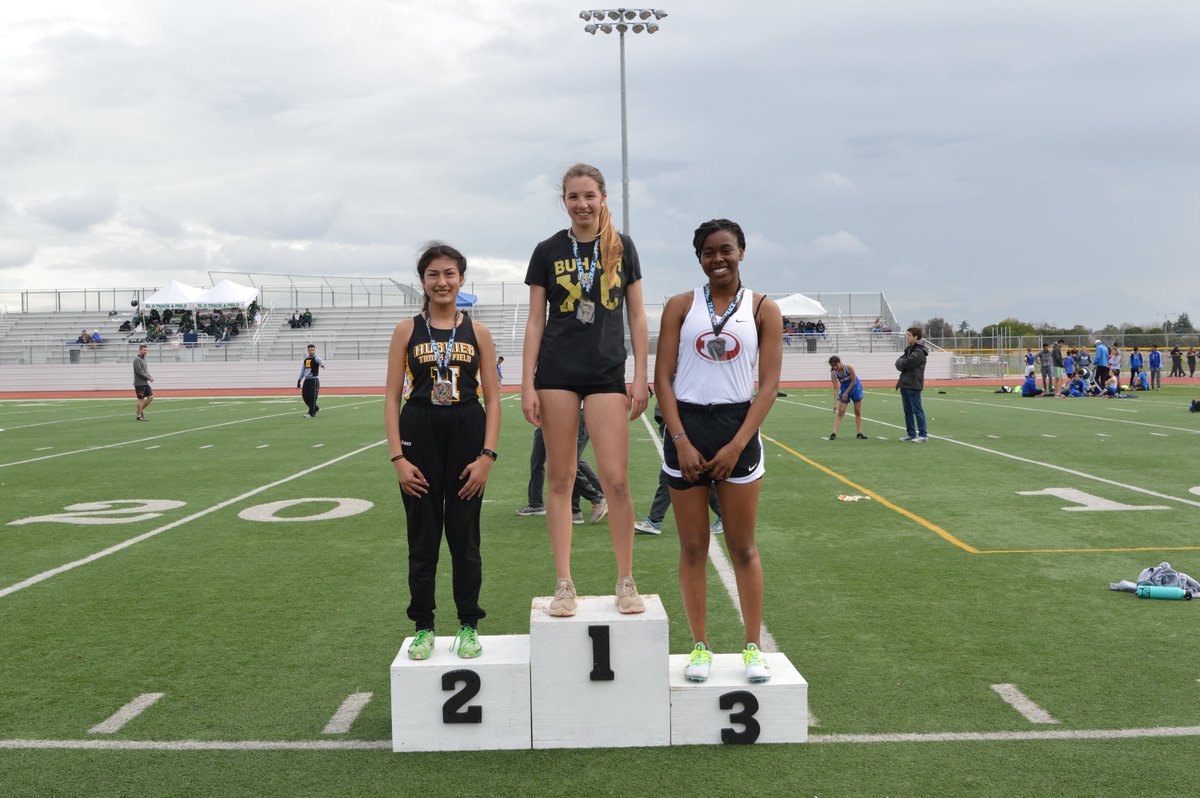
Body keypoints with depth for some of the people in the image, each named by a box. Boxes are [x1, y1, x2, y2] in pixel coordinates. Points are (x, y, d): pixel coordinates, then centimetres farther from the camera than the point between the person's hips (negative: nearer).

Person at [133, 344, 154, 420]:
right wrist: (149, 378, -14)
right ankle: (139, 416, 4)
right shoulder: (137, 359, -12)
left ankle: (141, 410, 18)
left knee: (151, 397, 5)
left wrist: (150, 377, 2)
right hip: (139, 383, -8)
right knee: (141, 399, -4)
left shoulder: (144, 359, 16)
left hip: (145, 383, 8)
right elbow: (139, 372, -19)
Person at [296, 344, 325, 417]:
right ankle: (315, 408, 25)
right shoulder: (306, 359, 14)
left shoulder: (316, 358, -6)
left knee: (312, 397, -8)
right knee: (305, 396, 7)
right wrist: (299, 380, 21)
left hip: (314, 380, -7)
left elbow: (320, 361, -31)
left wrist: (322, 364, -55)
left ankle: (312, 413, -1)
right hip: (306, 380, 7)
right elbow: (303, 370, 23)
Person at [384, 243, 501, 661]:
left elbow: (492, 399, 3)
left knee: (464, 535, 6)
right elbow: (392, 397, 2)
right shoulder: (407, 330, 4)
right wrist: (398, 457, -7)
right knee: (422, 536, 7)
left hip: (467, 437, 0)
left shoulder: (477, 332, 4)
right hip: (419, 437, 0)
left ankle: (469, 625, 19)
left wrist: (487, 455, -6)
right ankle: (423, 627, 20)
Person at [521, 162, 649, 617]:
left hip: (607, 375, 0)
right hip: (556, 374, 0)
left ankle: (626, 582, 8)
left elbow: (636, 316, 9)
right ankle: (563, 584, 10)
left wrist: (641, 377, 2)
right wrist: (527, 384, -1)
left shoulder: (622, 248, 8)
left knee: (616, 479, -6)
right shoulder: (548, 251, 6)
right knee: (560, 479, 3)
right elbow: (535, 321, 6)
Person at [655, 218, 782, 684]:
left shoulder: (763, 309, 4)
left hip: (738, 430, -1)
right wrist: (681, 441, -10)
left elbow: (769, 384, -2)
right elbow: (663, 376, 0)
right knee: (693, 548, 6)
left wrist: (737, 445, -10)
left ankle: (753, 647, 16)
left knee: (743, 548, 6)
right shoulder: (680, 306, 5)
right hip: (686, 428, 1)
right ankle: (700, 646, 17)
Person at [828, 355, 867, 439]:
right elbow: (835, 389, -19)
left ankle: (859, 433, 11)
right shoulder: (833, 374, -19)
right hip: (844, 389, 1)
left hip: (855, 388, -1)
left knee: (858, 412, 5)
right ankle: (834, 433, -11)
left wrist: (846, 393, -17)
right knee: (840, 412, -7)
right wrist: (835, 403, -27)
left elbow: (853, 382, -19)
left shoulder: (849, 367, -26)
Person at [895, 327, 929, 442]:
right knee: (908, 411, 12)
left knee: (917, 410, -6)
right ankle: (911, 434, 18)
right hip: (905, 384, 9)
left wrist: (900, 362, 1)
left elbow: (906, 364, -19)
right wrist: (901, 362, -9)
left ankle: (923, 434, -3)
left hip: (913, 385, -9)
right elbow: (898, 363, 12)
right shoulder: (909, 349, 18)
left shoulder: (919, 351, -12)